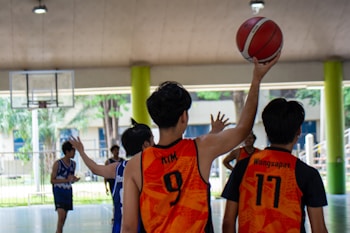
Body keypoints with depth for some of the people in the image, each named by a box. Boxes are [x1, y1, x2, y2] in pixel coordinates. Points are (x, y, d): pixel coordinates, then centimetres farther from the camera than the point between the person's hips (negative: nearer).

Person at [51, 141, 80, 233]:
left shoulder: (73, 164, 7)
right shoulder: (58, 163, -12)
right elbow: (52, 180, -13)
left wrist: (74, 179, -5)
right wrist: (67, 180, -23)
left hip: (68, 192, 6)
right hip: (59, 191, -6)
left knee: (64, 217, 10)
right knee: (61, 215, -18)